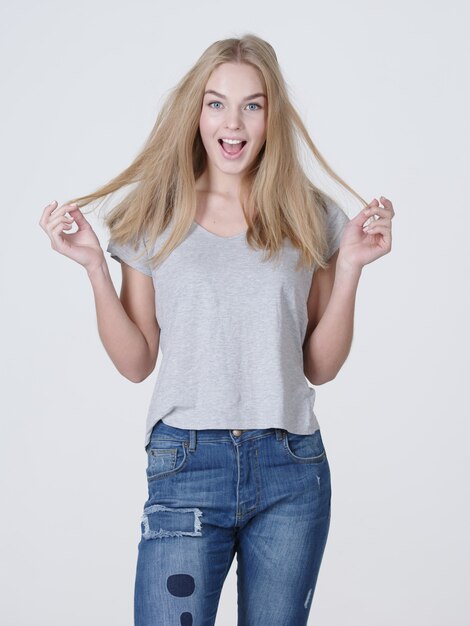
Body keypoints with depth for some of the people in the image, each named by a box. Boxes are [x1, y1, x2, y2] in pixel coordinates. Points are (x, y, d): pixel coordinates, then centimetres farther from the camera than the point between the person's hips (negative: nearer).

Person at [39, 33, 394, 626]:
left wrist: (350, 265, -4)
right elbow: (136, 364, 5)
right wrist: (94, 265, -4)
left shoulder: (311, 219, 5)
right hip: (187, 463, -1)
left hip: (292, 470, 1)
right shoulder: (154, 218, 4)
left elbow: (320, 367, 6)